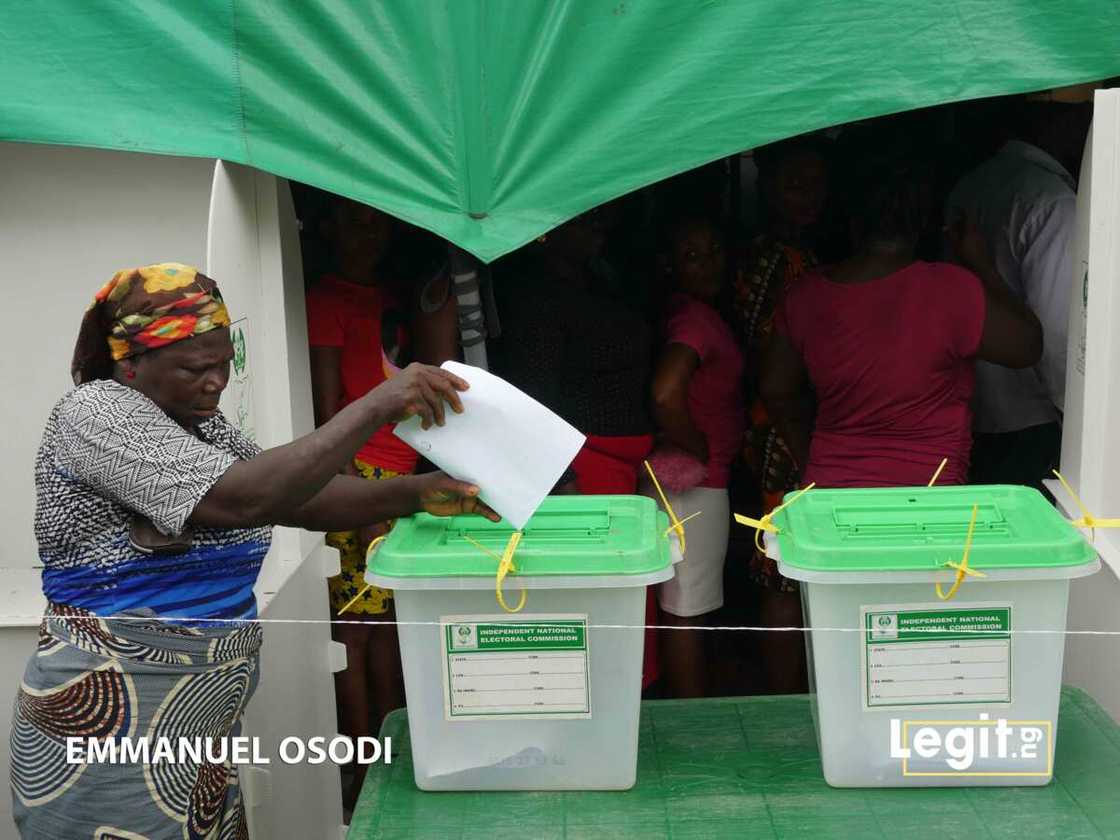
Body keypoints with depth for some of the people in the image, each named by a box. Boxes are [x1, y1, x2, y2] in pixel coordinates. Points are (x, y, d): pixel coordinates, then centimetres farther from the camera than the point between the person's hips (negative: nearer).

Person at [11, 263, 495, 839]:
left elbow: (297, 499, 4)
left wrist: (414, 493, -12)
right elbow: (240, 500, -29)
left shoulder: (201, 424, 11)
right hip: (110, 731, -8)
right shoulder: (96, 413, -16)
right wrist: (374, 407, -31)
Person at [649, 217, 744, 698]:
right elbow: (666, 394, -34)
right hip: (696, 485, -9)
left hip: (688, 482, 9)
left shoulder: (687, 313, 8)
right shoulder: (696, 318, -20)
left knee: (681, 610, 16)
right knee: (686, 614, 0)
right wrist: (696, 451, -18)